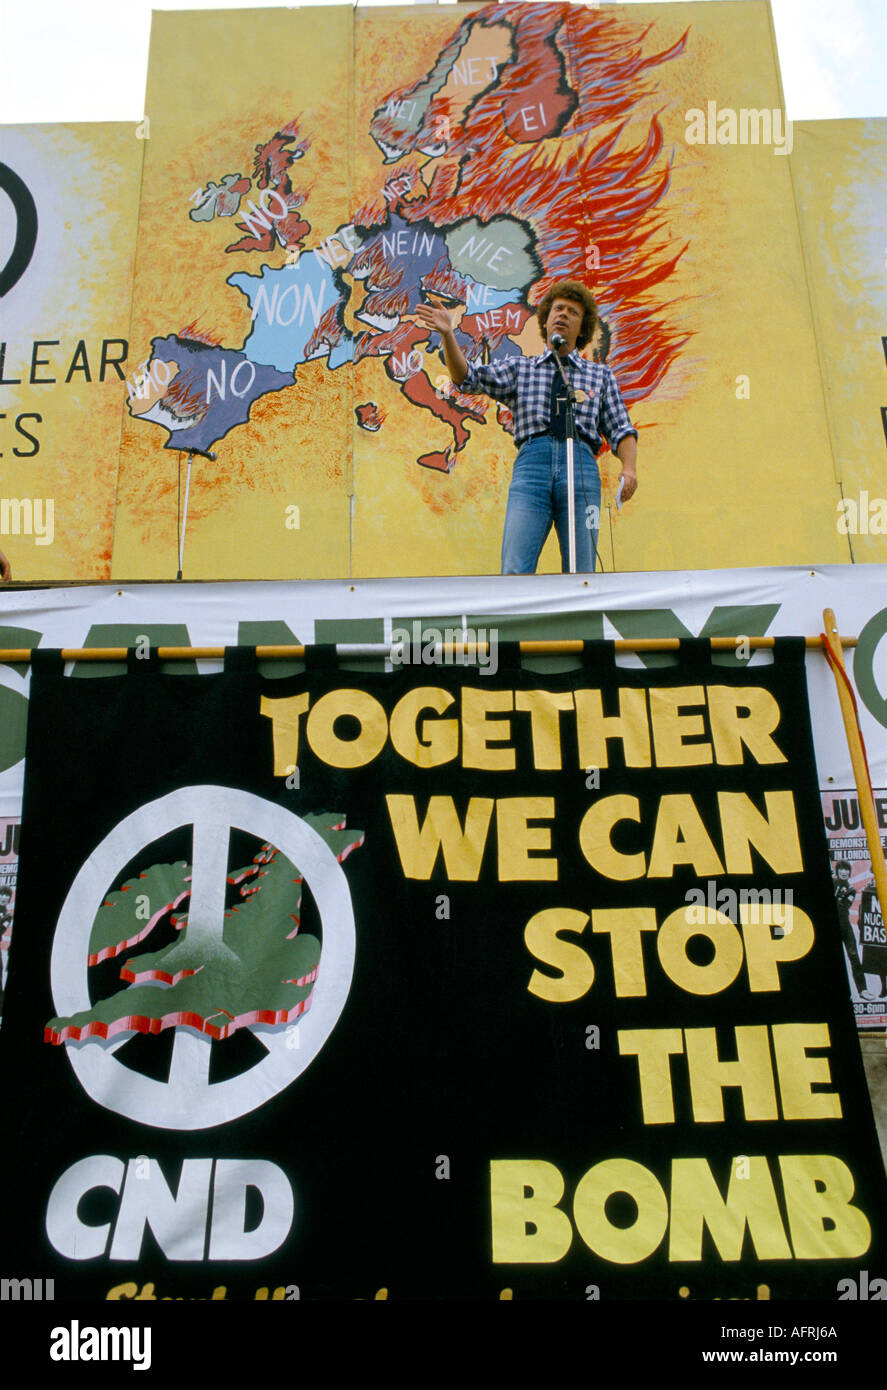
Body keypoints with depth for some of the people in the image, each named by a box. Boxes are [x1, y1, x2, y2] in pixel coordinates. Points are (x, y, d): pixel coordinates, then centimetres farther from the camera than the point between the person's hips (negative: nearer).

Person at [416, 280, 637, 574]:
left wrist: (629, 468, -3)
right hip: (531, 463, -1)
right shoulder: (518, 369, 23)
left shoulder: (600, 375, 24)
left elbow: (621, 430, 17)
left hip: (581, 464, 1)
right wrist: (447, 335, -7)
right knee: (514, 572, -15)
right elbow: (468, 377, 8)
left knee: (581, 576, -5)